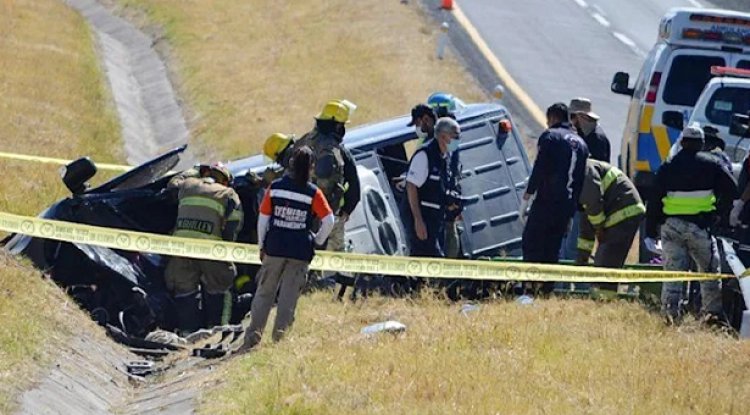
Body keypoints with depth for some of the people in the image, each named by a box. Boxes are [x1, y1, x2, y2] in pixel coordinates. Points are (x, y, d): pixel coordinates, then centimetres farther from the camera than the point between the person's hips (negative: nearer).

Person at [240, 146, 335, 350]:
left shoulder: (275, 188, -1)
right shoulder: (313, 193, -5)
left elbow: (263, 218, 3)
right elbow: (329, 221, -7)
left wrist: (262, 245, 13)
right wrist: (317, 242, 9)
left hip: (274, 248, 1)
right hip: (300, 252, -1)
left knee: (264, 293, 10)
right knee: (289, 297, 4)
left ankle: (253, 336, 6)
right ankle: (280, 336, 1)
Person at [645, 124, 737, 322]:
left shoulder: (668, 166, 9)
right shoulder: (712, 164, 4)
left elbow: (654, 201, 6)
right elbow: (730, 189, -5)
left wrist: (651, 233, 9)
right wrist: (719, 213, 6)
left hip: (671, 225, 2)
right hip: (700, 225, -2)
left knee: (673, 271, 5)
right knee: (710, 271, 10)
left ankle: (670, 312, -6)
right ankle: (712, 312, 9)